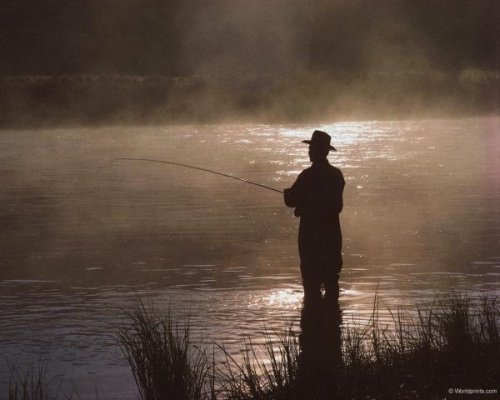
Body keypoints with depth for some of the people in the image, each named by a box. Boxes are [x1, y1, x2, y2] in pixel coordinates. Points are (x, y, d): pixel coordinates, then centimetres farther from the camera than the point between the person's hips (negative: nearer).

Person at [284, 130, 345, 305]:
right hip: (332, 233, 6)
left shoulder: (308, 175, -15)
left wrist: (288, 192, 11)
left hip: (311, 234, -6)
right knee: (330, 279, 13)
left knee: (311, 280, -2)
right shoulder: (337, 175, 5)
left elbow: (291, 200, -12)